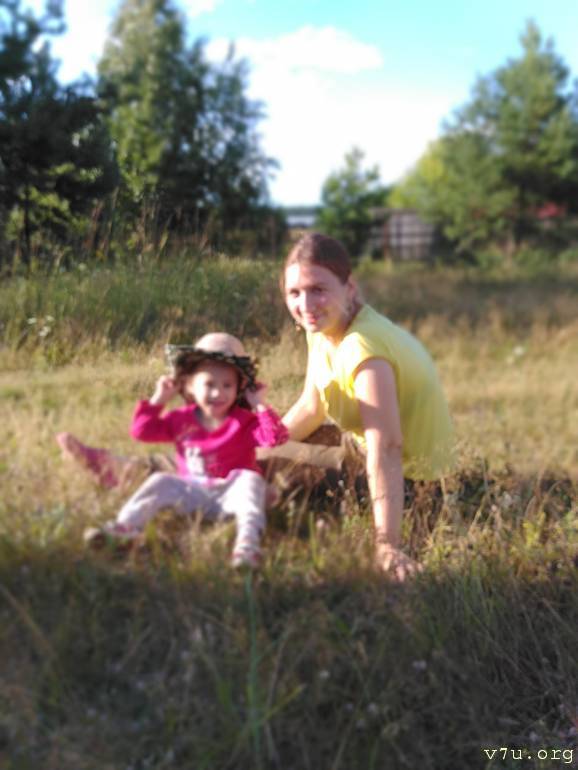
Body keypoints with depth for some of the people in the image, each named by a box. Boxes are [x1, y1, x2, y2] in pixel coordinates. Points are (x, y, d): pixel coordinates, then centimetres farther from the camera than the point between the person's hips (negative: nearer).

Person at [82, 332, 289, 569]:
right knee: (160, 482, -15)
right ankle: (125, 526, -26)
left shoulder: (244, 421, -6)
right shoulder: (182, 419, 4)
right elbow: (142, 431, 6)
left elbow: (275, 438, -21)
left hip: (229, 495, -3)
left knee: (250, 480, -32)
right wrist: (158, 400, 0)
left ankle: (248, 541, -52)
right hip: (193, 492, 3)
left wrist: (259, 406, -21)